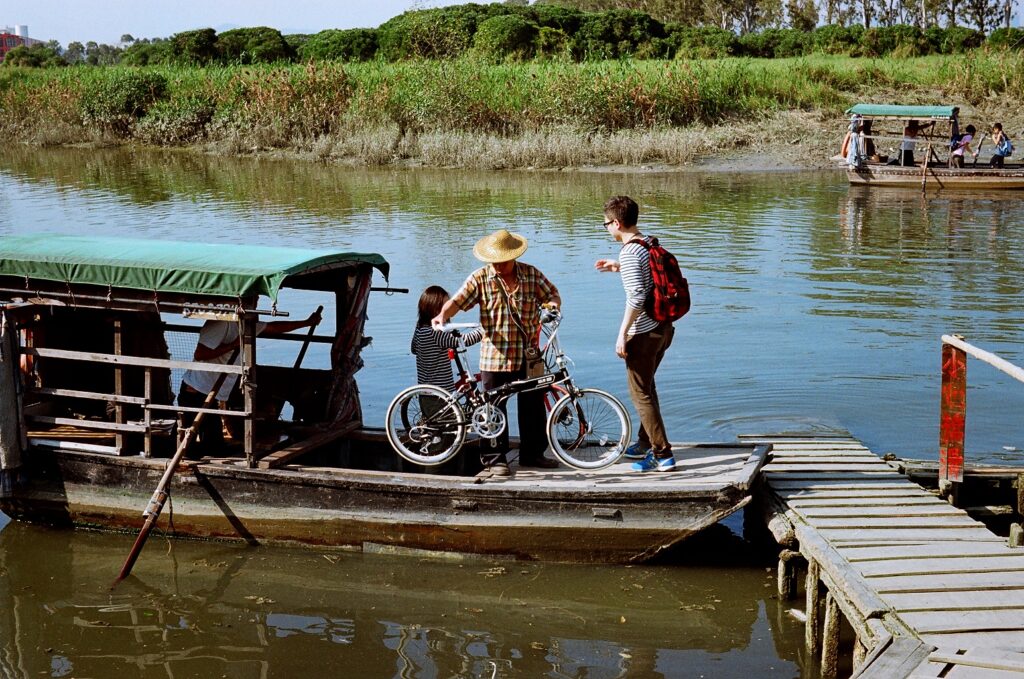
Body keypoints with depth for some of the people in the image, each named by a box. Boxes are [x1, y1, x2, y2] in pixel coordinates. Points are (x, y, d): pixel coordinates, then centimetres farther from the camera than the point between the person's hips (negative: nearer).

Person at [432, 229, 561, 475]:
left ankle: (533, 453, 23)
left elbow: (552, 295, 12)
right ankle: (495, 459, 10)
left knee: (533, 405, 10)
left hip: (528, 354, 2)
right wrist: (443, 315, -29)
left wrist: (553, 306, -11)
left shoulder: (531, 274, 4)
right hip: (495, 356, -2)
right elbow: (458, 300, -10)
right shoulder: (480, 279, -2)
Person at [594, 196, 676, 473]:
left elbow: (637, 297, -27)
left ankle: (663, 455, 1)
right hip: (663, 328, 9)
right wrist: (619, 267, 25)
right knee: (646, 387, 24)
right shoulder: (651, 244, 7)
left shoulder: (629, 252, -20)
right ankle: (645, 444, 36)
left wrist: (622, 334, -22)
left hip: (643, 334, -9)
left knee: (640, 393, 1)